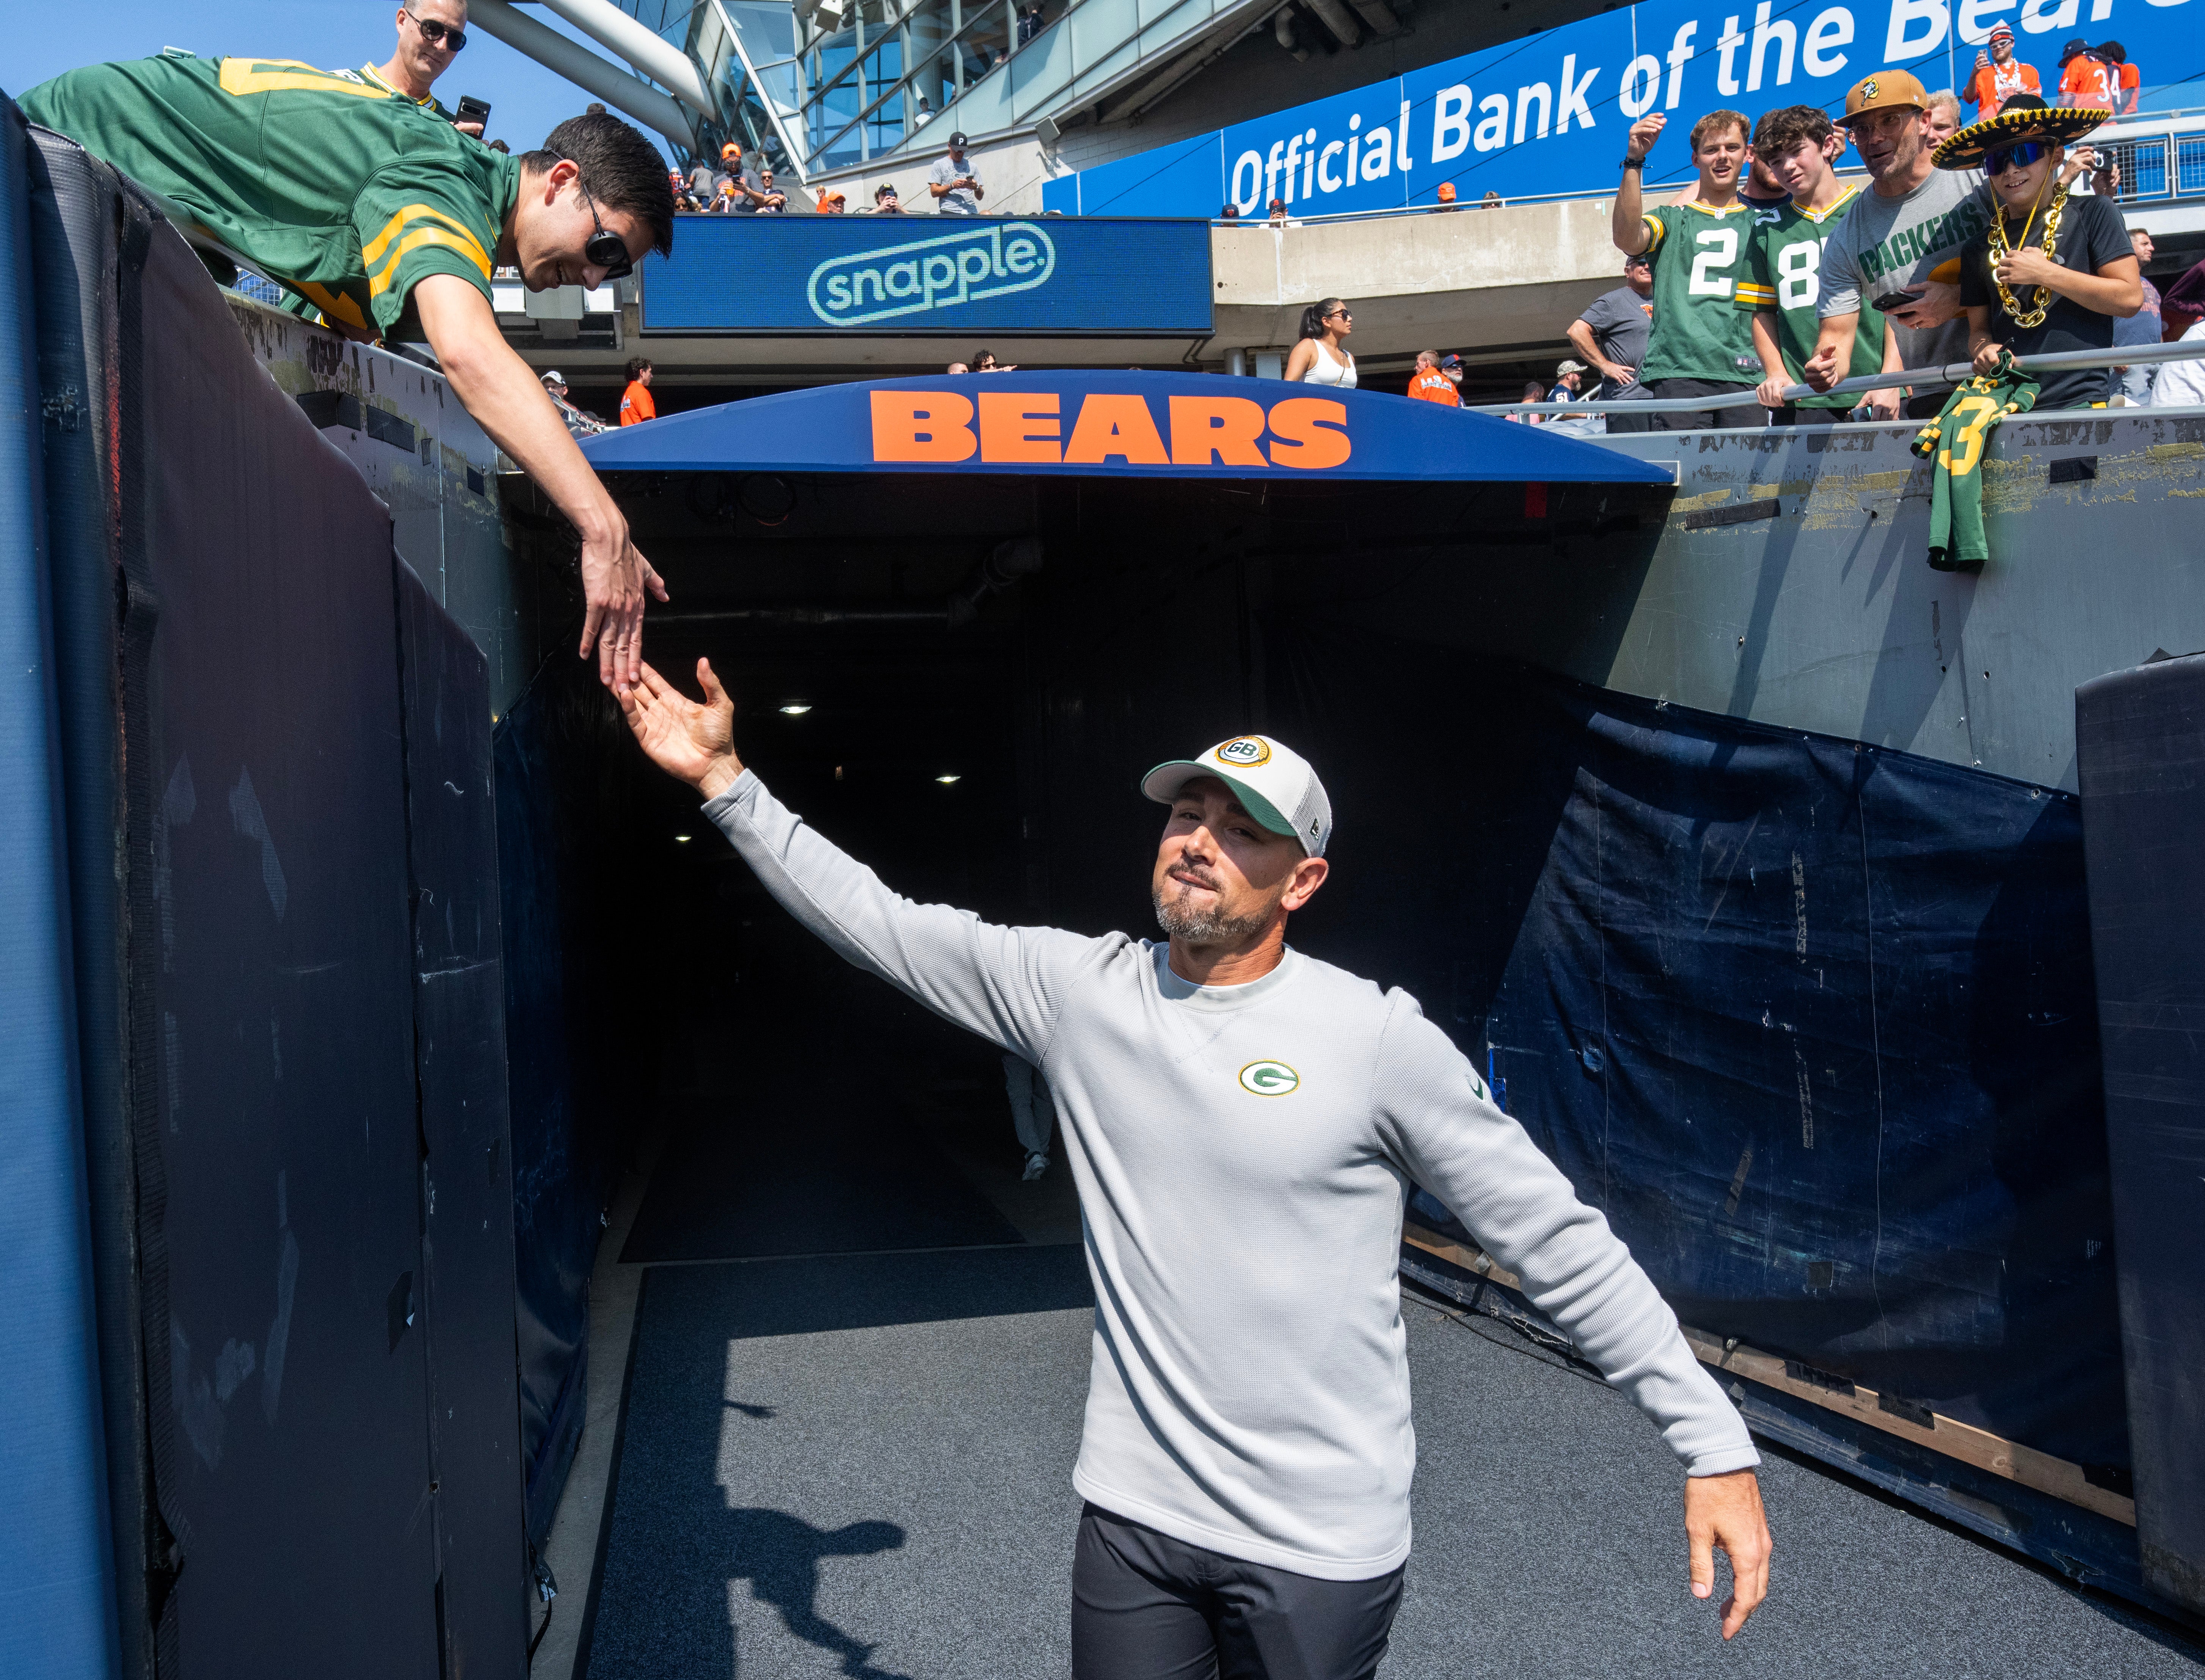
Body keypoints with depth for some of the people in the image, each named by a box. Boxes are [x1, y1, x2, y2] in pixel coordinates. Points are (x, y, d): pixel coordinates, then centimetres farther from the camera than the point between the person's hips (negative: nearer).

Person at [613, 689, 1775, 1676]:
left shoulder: (1376, 1038, -14)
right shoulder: (1073, 989, -4)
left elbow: (1557, 1242, -9)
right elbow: (874, 919, 1)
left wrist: (1713, 1442, -10)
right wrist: (725, 781, -4)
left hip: (1324, 1547, -3)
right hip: (1132, 1516, 3)